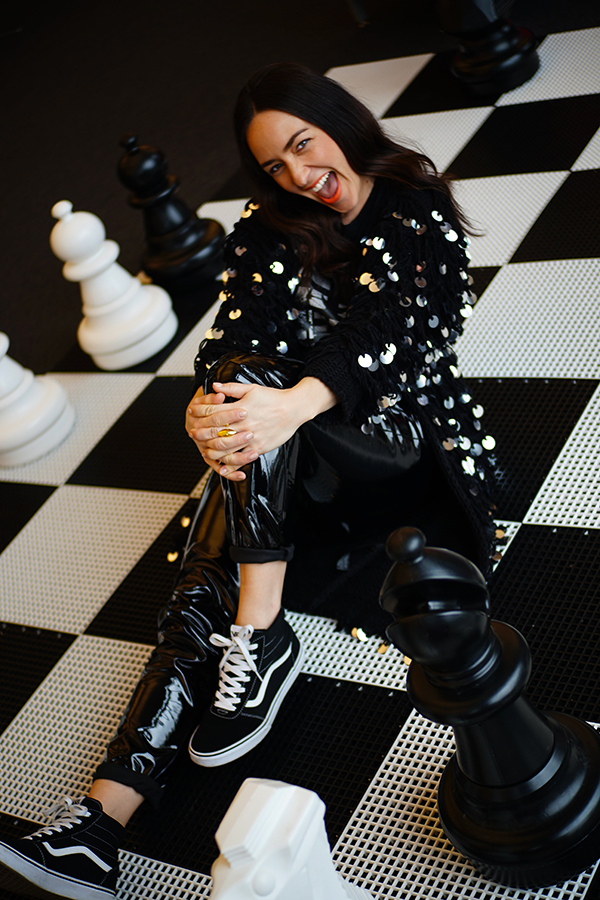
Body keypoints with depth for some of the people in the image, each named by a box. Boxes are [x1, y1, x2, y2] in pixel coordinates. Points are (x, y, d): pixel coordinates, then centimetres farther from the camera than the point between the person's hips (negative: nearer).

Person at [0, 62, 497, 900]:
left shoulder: (417, 212, -2)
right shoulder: (269, 230, 11)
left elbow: (385, 334, -19)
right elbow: (235, 335, -3)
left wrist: (288, 405, -38)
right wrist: (208, 407, -28)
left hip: (399, 440, -3)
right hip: (286, 460, 4)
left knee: (255, 384, -32)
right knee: (201, 596, -22)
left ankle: (261, 639, -28)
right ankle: (99, 823, -32)